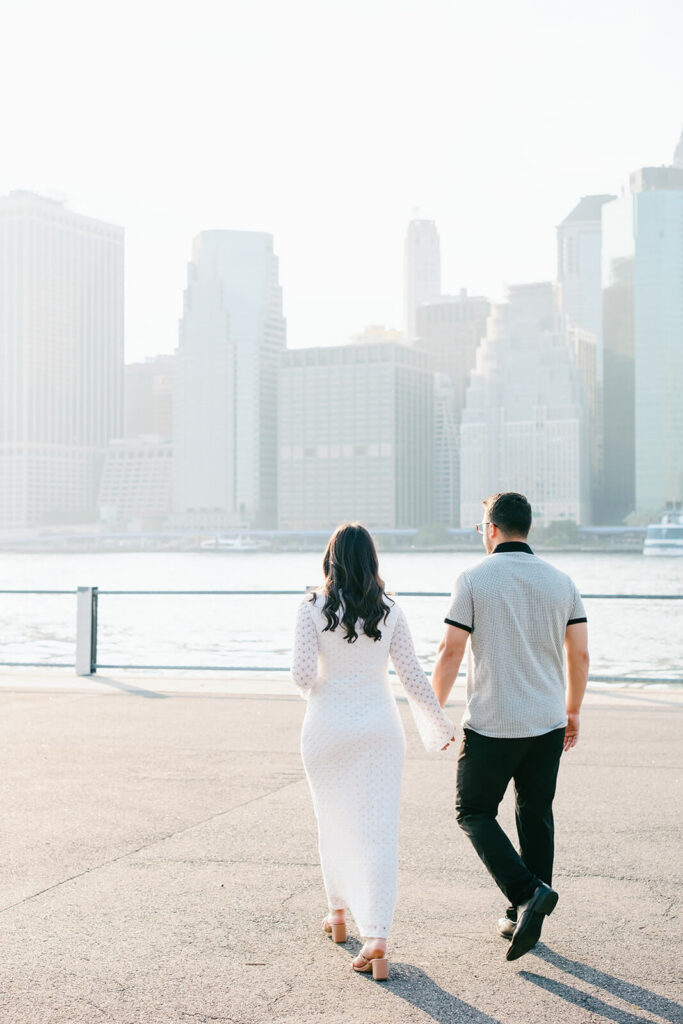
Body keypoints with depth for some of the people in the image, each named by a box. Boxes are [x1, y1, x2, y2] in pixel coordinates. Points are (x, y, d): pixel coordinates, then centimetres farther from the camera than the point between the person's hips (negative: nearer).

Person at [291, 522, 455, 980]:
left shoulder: (313, 608, -8)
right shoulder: (389, 611, -2)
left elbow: (303, 674, -12)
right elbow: (413, 676, -1)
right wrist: (440, 725, 11)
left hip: (328, 726, -1)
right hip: (380, 726, 1)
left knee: (334, 819, 20)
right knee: (379, 829, 0)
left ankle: (339, 911, 36)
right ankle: (377, 938, -9)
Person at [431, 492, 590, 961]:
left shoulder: (474, 579, -8)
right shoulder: (560, 580, 4)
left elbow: (451, 652, -10)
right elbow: (580, 654, 4)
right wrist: (573, 712, 17)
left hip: (492, 725, -4)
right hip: (548, 724, 5)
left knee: (474, 813, 9)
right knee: (536, 816, 16)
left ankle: (527, 892, -8)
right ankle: (525, 918, 21)